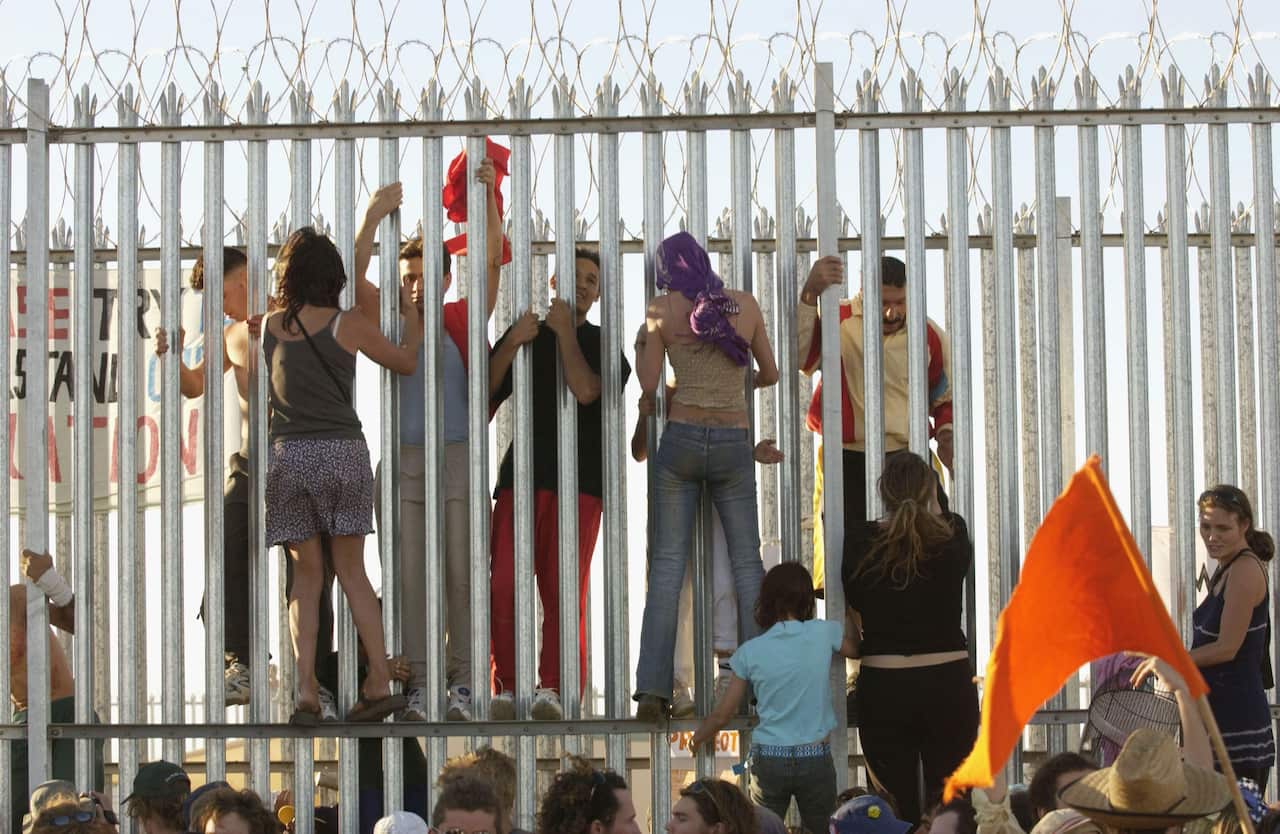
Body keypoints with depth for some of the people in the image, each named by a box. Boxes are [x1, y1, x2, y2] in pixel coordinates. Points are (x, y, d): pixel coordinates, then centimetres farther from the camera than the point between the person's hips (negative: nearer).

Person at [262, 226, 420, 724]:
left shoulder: (270, 327, 4)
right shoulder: (349, 327, -2)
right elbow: (406, 362, 11)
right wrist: (410, 314, 29)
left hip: (289, 456, 1)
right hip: (343, 451, -1)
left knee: (306, 576, 6)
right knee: (351, 572, 8)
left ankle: (306, 691, -6)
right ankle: (380, 682, 1)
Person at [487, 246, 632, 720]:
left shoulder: (603, 345, 12)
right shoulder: (526, 334, 17)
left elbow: (585, 391, -9)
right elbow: (484, 392, 7)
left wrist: (565, 331, -4)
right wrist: (510, 344, -6)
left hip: (580, 480, -1)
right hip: (524, 472, 1)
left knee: (564, 588, -6)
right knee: (505, 583, -11)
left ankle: (553, 688, -1)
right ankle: (507, 687, -4)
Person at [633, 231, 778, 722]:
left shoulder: (664, 311, -1)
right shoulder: (746, 305, 5)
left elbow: (648, 384, -1)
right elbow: (769, 374, 14)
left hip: (681, 438, -1)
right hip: (734, 442, 1)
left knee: (667, 564, 1)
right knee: (746, 562, 10)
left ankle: (653, 690, -8)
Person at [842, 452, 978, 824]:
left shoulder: (860, 540, -4)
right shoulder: (951, 537, -3)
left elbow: (857, 613, 8)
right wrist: (933, 507, 39)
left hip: (882, 685, 0)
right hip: (948, 681, 0)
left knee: (896, 808, 3)